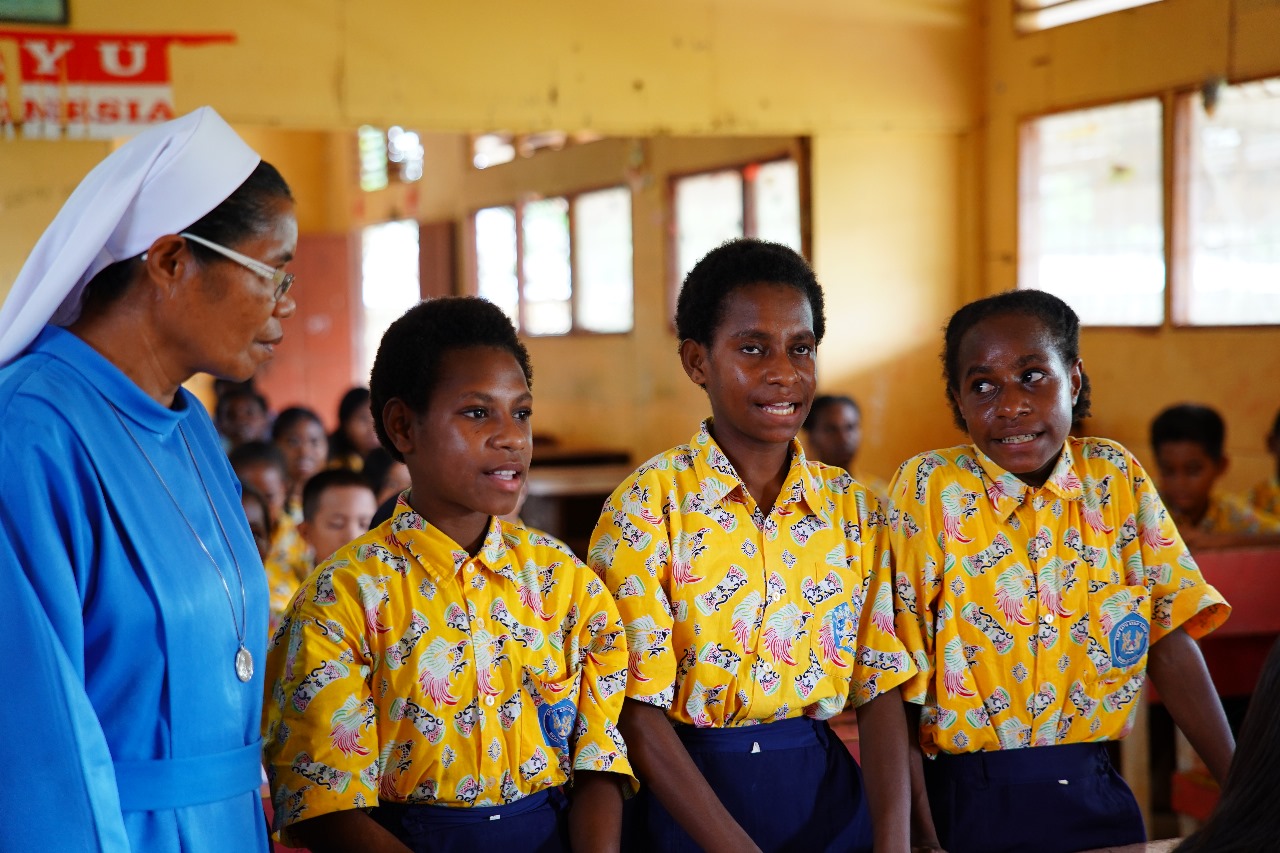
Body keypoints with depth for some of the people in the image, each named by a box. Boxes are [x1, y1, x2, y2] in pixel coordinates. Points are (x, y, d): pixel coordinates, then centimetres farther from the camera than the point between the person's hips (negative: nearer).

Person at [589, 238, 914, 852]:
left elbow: (880, 692, 1)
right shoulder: (647, 505, -9)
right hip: (689, 802, -3)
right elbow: (637, 710, -13)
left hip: (824, 794, 4)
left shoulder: (854, 510, 3)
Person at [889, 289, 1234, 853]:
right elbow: (894, 681, -13)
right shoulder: (928, 489, -11)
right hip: (970, 805, -3)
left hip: (1094, 796, 3)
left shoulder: (1116, 477, -1)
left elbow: (1170, 641, 1)